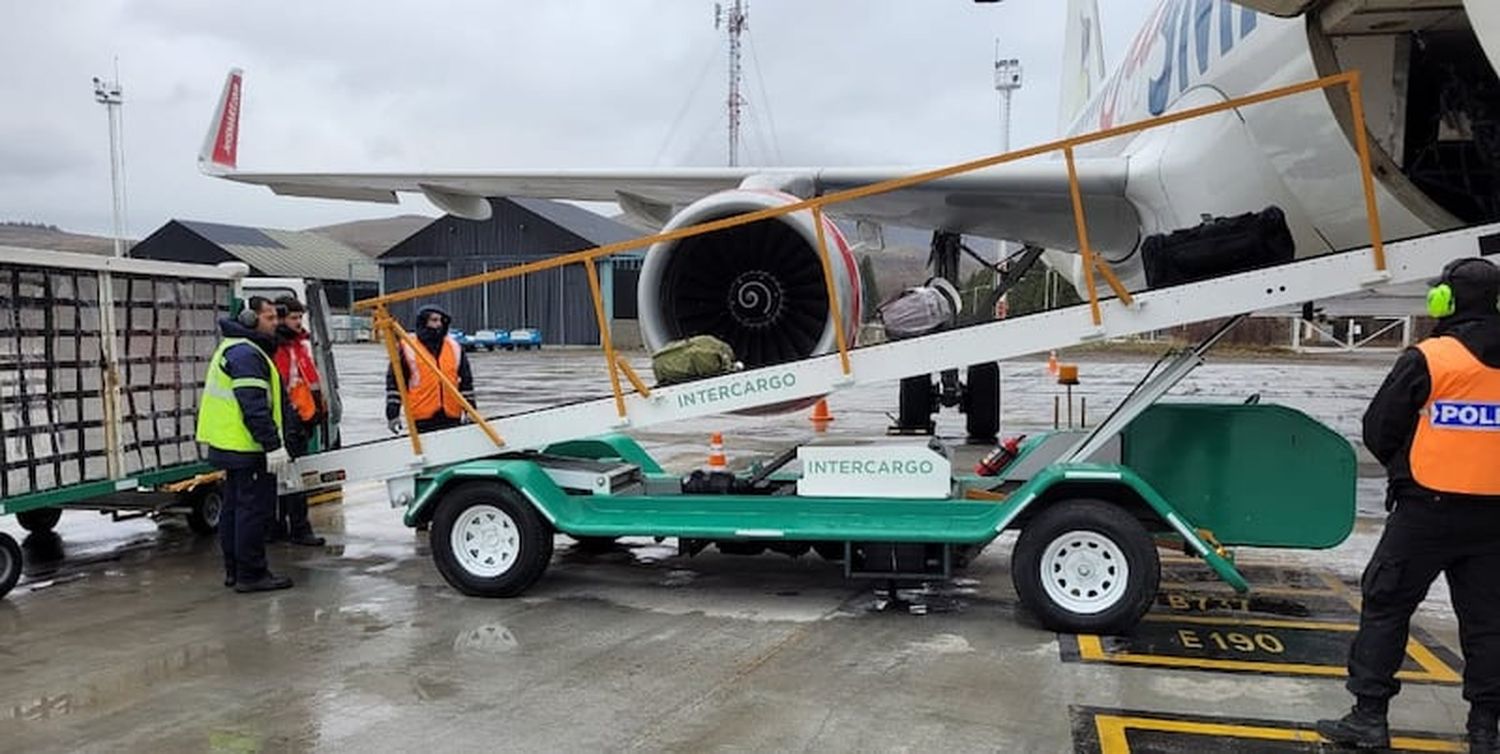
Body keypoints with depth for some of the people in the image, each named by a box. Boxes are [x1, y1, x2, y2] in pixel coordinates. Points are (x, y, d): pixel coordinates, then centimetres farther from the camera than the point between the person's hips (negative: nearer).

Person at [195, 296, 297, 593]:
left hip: (230, 446, 11)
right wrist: (273, 445, -23)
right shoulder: (246, 354, -16)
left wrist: (272, 442, 25)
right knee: (254, 509, -6)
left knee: (235, 507, 15)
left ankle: (234, 569, 24)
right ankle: (251, 574, -2)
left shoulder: (232, 349, 19)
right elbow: (254, 406, -23)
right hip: (247, 448, -11)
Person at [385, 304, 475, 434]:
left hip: (451, 417, 4)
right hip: (422, 418, -4)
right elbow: (394, 382, 0)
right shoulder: (407, 349, -1)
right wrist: (392, 414, -4)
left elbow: (466, 381, 14)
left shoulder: (455, 347, 10)